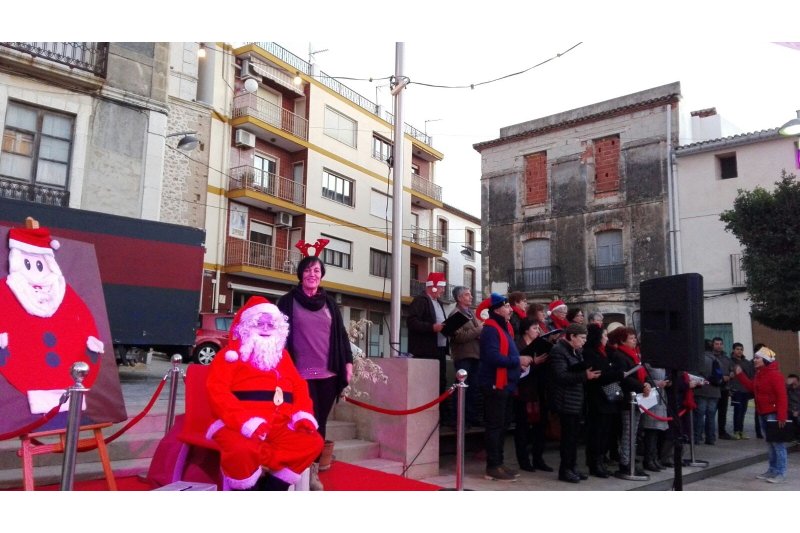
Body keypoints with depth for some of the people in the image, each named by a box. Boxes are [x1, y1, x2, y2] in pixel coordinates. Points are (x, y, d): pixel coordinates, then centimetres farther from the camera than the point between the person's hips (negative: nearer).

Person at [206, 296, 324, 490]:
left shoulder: (282, 355, 21)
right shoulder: (231, 353, 4)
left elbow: (299, 388, 17)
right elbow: (217, 391, -9)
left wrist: (303, 415, -6)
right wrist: (247, 422, -22)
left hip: (278, 427, 6)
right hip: (238, 426, -5)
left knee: (313, 442, -15)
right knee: (242, 449, -36)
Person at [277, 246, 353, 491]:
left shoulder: (329, 303, 14)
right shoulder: (288, 301, 3)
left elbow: (341, 333, 15)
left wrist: (347, 361, 8)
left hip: (328, 372, 4)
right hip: (301, 373, -3)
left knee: (321, 422, 8)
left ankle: (314, 469, 19)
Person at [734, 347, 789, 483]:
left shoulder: (774, 374, -17)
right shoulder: (759, 374, 13)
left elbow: (782, 396, -20)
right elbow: (752, 387, 19)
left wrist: (781, 416, -23)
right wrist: (740, 375, 15)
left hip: (773, 414, -9)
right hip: (762, 413, 9)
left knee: (778, 443, -4)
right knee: (770, 443, 15)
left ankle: (780, 473, 0)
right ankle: (772, 470, 22)